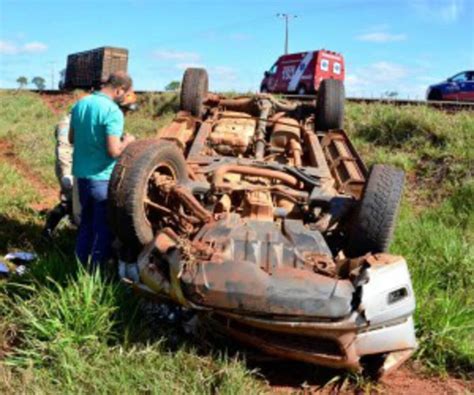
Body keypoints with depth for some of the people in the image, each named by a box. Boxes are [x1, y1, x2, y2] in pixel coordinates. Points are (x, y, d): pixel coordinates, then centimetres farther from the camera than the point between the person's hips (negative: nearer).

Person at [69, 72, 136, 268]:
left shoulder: (79, 104, 5)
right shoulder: (112, 111, -20)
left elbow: (71, 139, 15)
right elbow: (114, 151, -24)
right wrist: (126, 141, -5)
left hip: (81, 173, 8)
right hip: (102, 177, -8)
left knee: (86, 221, 20)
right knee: (103, 226, 6)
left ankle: (81, 264, 29)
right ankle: (96, 269, 15)